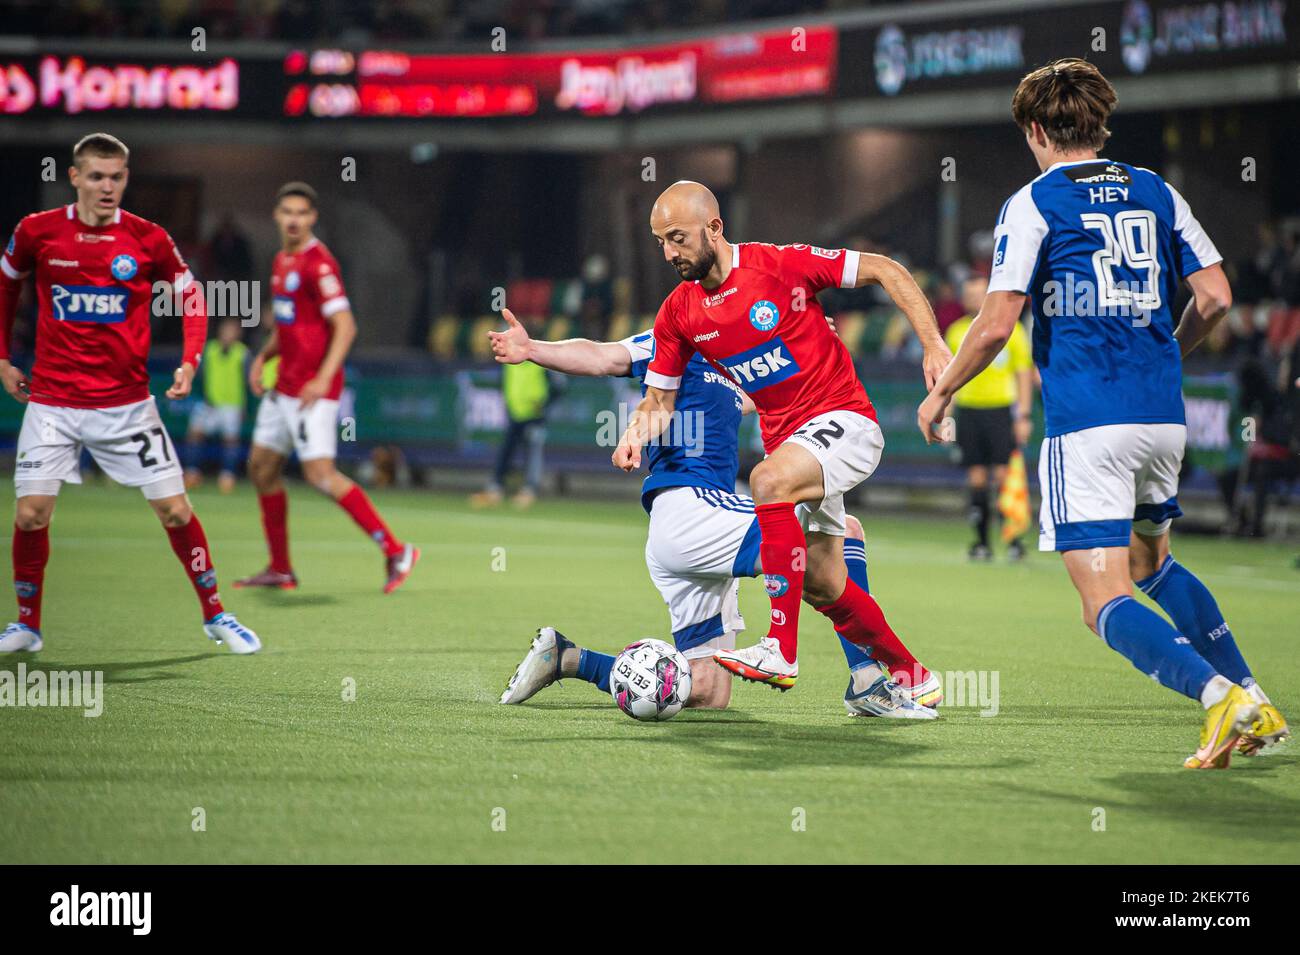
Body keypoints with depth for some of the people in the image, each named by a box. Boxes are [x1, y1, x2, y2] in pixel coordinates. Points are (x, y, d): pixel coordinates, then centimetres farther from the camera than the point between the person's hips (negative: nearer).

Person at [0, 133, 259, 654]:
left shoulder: (148, 239, -5)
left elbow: (191, 296, 7)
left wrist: (189, 363, -6)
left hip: (126, 402, 0)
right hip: (51, 400, 0)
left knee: (175, 508, -1)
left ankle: (214, 614, 15)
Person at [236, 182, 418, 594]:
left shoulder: (318, 263, -14)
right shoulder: (282, 261, 14)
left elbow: (344, 326, -20)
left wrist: (323, 379, -27)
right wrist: (263, 357, 11)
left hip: (313, 387, -10)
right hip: (284, 384, 10)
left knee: (321, 474, -16)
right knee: (262, 467, 11)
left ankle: (395, 551, -12)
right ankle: (280, 569, 21)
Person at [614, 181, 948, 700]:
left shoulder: (781, 265, -15)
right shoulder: (678, 312, 1)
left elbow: (884, 270, -9)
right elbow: (660, 399, 9)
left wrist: (933, 344, -17)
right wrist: (635, 435, -13)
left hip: (843, 420, -7)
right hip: (785, 438, 7)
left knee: (769, 479, -35)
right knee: (821, 586, 9)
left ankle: (781, 652, -34)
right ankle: (913, 677, 32)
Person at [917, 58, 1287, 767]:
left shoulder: (1032, 204, -3)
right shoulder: (1157, 193, 12)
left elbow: (996, 325, -10)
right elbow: (1215, 297, 9)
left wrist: (941, 393, 5)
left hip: (1086, 424, -6)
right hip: (1163, 416, 6)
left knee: (1106, 604, -6)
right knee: (1150, 560, 28)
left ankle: (1220, 695, -28)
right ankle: (1255, 704, 20)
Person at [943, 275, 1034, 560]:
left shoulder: (1011, 328, 2)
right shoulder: (957, 331, 11)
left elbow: (1024, 373, 3)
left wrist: (1024, 416, -4)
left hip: (1002, 408, -3)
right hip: (969, 410, 3)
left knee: (1004, 476, -10)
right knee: (977, 478, 1)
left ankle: (1014, 538, -5)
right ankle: (982, 541, 6)